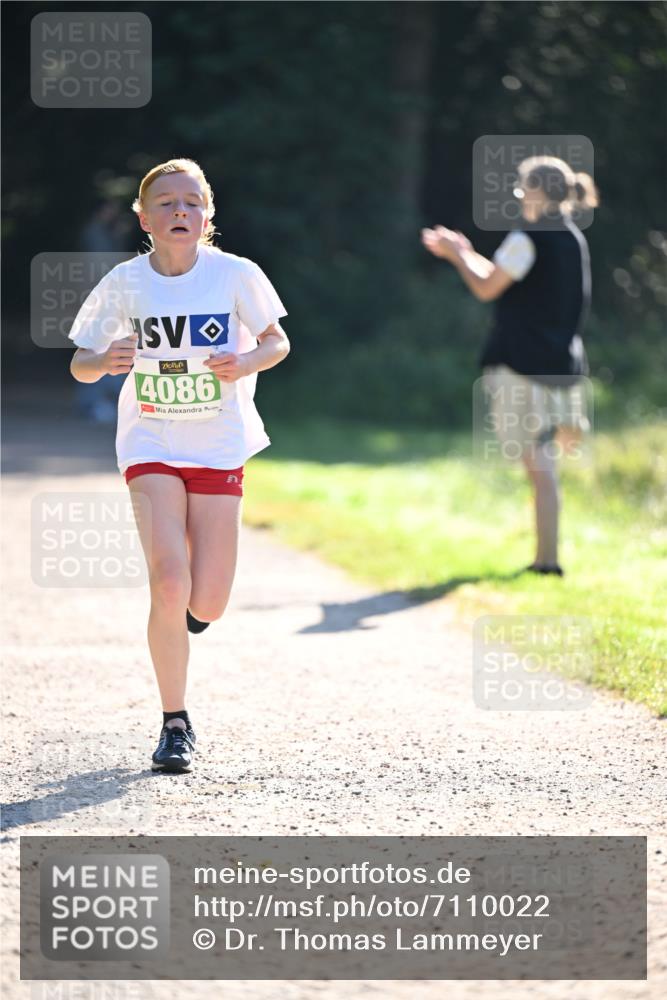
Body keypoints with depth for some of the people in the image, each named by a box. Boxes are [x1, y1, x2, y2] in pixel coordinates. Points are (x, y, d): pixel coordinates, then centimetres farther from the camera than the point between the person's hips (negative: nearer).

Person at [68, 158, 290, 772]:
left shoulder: (235, 275, -8)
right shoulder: (125, 284, -6)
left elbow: (277, 341, 5)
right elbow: (79, 366, 1)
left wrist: (246, 363, -17)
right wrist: (106, 361, -22)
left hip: (220, 449, 1)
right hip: (151, 447, -1)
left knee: (206, 604, -3)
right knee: (169, 584, -17)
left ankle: (185, 607, 38)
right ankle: (175, 724, -2)